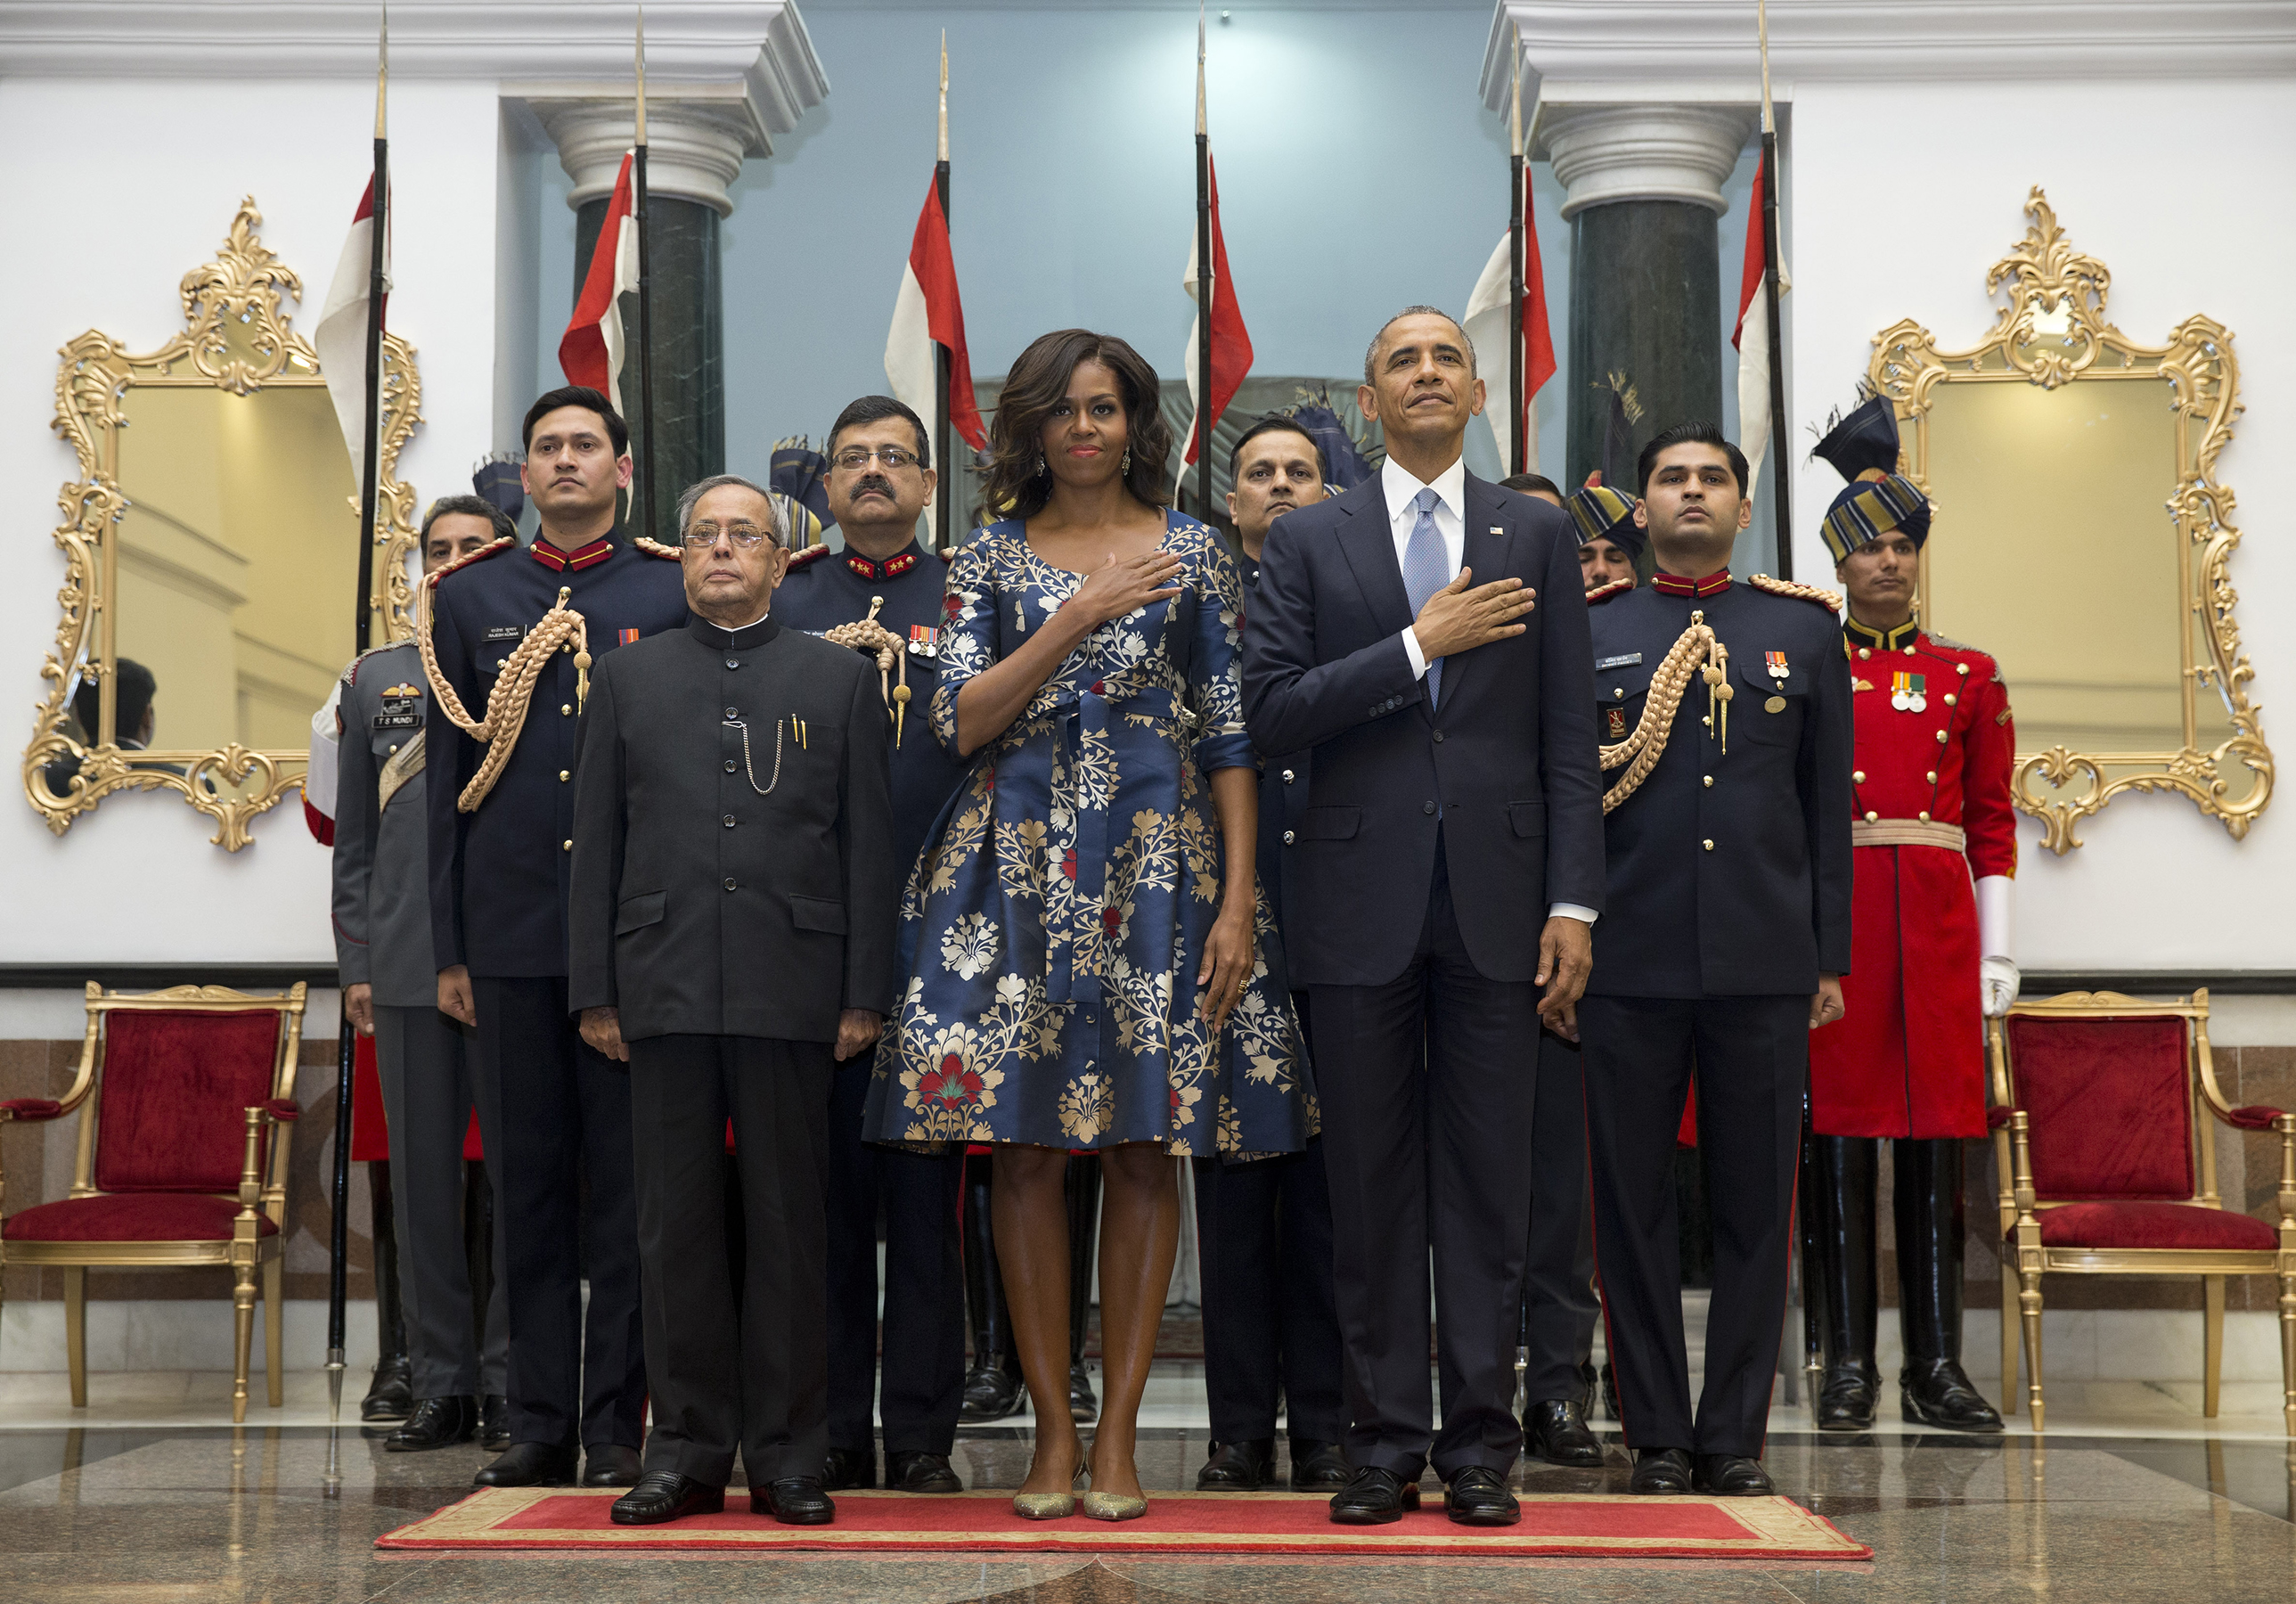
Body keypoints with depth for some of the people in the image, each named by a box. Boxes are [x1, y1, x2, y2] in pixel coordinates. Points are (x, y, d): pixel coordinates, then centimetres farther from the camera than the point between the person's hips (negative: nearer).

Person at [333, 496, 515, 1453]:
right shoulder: (375, 678, 15)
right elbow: (354, 836, 14)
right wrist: (356, 961, 7)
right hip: (409, 966, 2)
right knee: (423, 1175, 4)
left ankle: (511, 1381, 6)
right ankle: (442, 1384, 11)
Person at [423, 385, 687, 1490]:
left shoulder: (673, 594, 5)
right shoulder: (468, 597, 11)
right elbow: (447, 778, 10)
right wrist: (448, 945, 6)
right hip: (511, 932, 2)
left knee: (625, 1185, 1)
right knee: (527, 1182, 6)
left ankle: (617, 1426, 8)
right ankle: (541, 1421, 14)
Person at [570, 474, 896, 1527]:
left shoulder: (839, 678, 10)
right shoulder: (631, 678, 14)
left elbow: (869, 845, 6)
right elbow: (597, 843, 11)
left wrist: (865, 994, -2)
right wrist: (594, 992, 3)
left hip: (791, 989, -1)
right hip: (664, 986, 1)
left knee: (788, 1222, 2)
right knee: (676, 1221, 4)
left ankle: (786, 1453, 9)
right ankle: (688, 1448, 12)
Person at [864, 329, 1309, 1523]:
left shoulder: (1192, 553, 8)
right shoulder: (992, 556, 9)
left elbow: (1231, 737, 4)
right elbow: (959, 723, -2)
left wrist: (1239, 897, -5)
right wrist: (1076, 620, -11)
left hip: (1158, 861, 0)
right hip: (1019, 862, 0)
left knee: (1145, 1146, -1)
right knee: (1026, 1145, -1)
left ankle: (1118, 1432, 7)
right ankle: (1053, 1431, 8)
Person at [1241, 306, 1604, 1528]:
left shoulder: (1538, 535, 10)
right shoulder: (1309, 541, 8)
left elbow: (1570, 738, 5)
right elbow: (1270, 715, -3)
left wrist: (1573, 903, -3)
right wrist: (1417, 645, -10)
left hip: (1496, 900, 0)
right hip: (1361, 901, 0)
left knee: (1488, 1185, 3)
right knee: (1371, 1187, 4)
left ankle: (1480, 1444, 11)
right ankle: (1384, 1442, 12)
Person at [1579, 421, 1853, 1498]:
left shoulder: (1804, 630, 11)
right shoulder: (1587, 632, 8)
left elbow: (1828, 805, 10)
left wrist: (1830, 957, 5)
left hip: (1764, 963, 1)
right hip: (1628, 963, -1)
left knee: (1755, 1204, 4)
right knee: (1633, 1203, 3)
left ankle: (1734, 1436, 14)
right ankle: (1657, 1438, 12)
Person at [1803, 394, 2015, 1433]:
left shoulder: (1968, 677, 11)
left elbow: (1993, 823, 11)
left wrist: (1997, 948, 5)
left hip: (1936, 922, 2)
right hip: (1833, 914, -2)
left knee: (1936, 1137, 2)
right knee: (1839, 1133, -1)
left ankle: (1936, 1368, 7)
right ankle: (1849, 1365, 5)